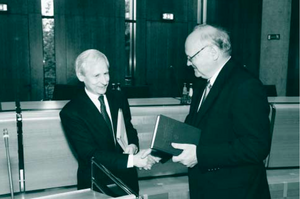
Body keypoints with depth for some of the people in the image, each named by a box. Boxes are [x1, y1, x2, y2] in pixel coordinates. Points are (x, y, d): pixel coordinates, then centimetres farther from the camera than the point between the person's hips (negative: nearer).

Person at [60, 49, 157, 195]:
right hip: (96, 184, -4)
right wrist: (132, 160, -30)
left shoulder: (119, 98, -1)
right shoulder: (70, 112, -16)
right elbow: (91, 154, -21)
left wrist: (133, 146, -16)